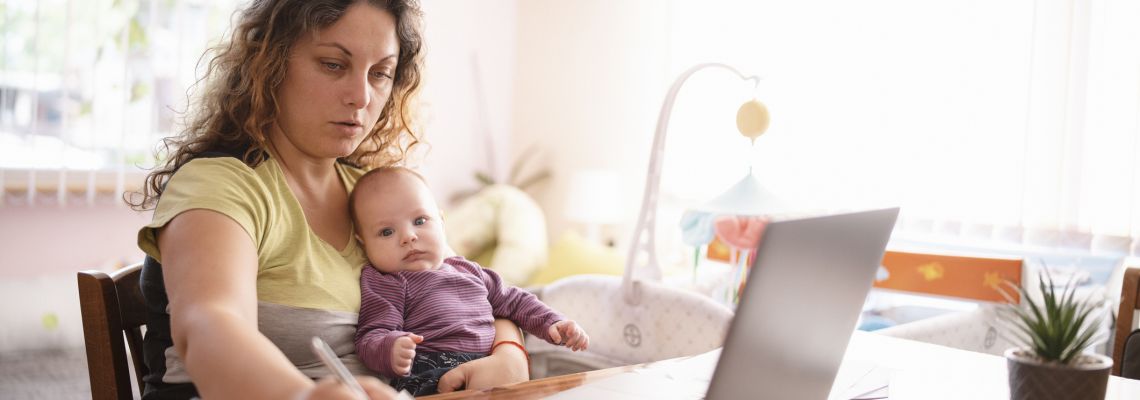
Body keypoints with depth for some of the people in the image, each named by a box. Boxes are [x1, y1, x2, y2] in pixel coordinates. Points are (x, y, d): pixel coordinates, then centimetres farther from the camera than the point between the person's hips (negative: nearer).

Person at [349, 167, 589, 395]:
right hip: (428, 378, -5)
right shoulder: (382, 282, 7)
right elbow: (372, 337, -6)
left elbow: (513, 301, 38)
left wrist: (552, 323, 25)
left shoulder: (467, 271, 27)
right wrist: (391, 350, -29)